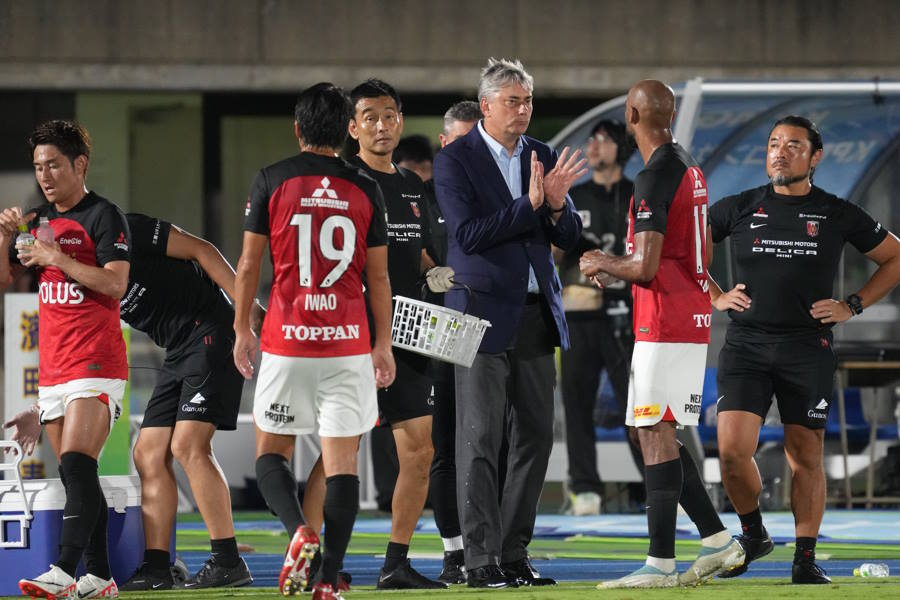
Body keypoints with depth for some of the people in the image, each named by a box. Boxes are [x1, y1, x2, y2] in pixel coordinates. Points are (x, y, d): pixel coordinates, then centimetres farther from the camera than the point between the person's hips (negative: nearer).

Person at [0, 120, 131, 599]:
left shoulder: (103, 216, -5)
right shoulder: (40, 220, 17)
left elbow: (115, 283, -15)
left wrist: (58, 258, -16)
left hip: (95, 365, -8)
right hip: (52, 370, 8)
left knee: (77, 465, -19)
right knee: (77, 476, 6)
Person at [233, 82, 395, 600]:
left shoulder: (272, 182, -1)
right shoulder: (365, 189, 3)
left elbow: (248, 265, 1)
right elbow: (379, 276, 6)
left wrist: (242, 330, 12)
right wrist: (384, 343, 15)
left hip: (286, 343, -1)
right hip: (349, 344, 1)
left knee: (271, 453, 11)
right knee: (342, 463, 2)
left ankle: (300, 531, -16)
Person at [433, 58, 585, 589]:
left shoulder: (544, 157, 10)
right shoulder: (456, 160, -6)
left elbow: (570, 238, 10)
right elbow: (467, 234, -16)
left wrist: (557, 206, -11)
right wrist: (530, 203, -22)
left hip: (537, 315, 6)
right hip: (485, 313, -6)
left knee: (535, 436, 6)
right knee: (480, 441, -4)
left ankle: (515, 553, 13)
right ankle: (481, 559, -2)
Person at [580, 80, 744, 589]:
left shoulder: (654, 178, -16)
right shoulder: (691, 169, 14)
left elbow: (646, 268, -20)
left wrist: (604, 265, 1)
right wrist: (617, 266, 23)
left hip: (663, 326, -9)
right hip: (694, 320, 9)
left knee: (656, 435, -7)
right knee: (661, 433, 15)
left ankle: (661, 563, -7)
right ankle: (718, 541, 14)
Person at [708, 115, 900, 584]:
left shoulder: (838, 215, 4)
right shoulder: (738, 209, 6)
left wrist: (852, 306, 5)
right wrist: (715, 297, 8)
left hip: (807, 348, 0)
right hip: (745, 344, 0)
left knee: (806, 456, 1)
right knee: (732, 449, -11)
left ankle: (806, 558, 11)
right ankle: (753, 534, 13)